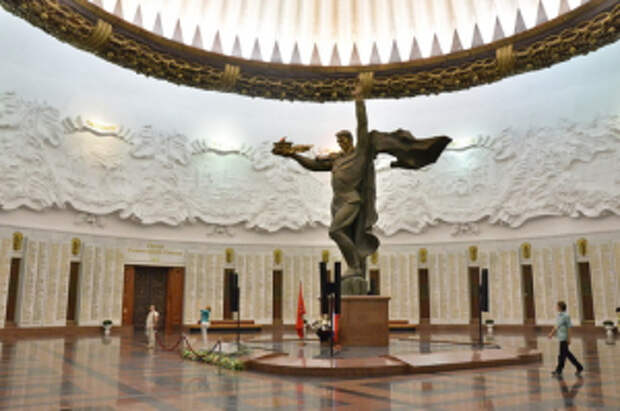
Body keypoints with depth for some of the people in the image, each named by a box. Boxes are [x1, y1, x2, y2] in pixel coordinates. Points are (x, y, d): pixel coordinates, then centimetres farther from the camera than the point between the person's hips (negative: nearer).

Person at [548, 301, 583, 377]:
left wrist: (569, 338, -19)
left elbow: (569, 327, -17)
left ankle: (559, 371, 4)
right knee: (567, 353, 14)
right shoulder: (559, 315, 11)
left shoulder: (566, 316, -15)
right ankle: (579, 367, 23)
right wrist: (551, 333, 15)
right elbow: (557, 326, 20)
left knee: (562, 354, -2)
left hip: (564, 338, -9)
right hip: (561, 337, 9)